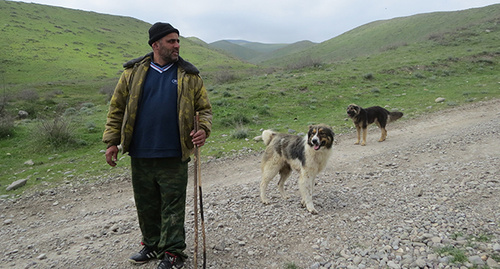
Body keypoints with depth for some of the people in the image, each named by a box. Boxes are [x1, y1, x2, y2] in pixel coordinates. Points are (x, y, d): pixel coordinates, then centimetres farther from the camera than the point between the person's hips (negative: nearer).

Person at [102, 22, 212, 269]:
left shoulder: (189, 75, 3)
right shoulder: (133, 72, 5)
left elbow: (204, 107, 5)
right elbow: (117, 108, 8)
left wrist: (204, 129, -15)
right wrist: (112, 141, 4)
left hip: (174, 156, -2)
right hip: (140, 155, 3)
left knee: (173, 206, 4)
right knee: (146, 204, 16)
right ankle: (152, 245, 36)